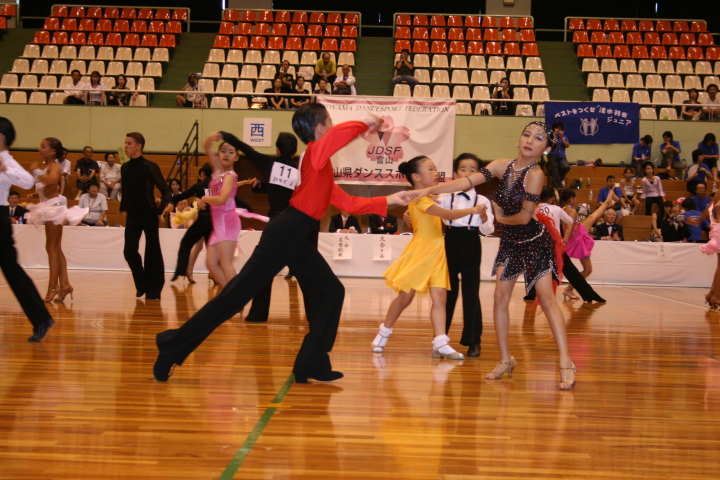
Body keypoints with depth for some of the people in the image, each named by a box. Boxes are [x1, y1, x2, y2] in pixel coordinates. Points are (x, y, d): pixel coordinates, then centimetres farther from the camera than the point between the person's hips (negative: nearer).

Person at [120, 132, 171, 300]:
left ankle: (153, 289, 12)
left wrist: (165, 205, -20)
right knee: (129, 251, -2)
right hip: (132, 216, 5)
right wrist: (124, 208, 18)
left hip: (149, 214, -5)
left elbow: (165, 190, -6)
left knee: (152, 252, 2)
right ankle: (142, 284, 17)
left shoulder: (150, 167, -8)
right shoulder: (125, 168, 8)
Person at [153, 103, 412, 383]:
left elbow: (348, 203, 23)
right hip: (285, 233, -10)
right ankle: (173, 346, -1)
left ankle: (311, 365, 9)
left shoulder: (321, 169, 20)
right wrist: (365, 125, -12)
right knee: (238, 293, -8)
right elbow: (339, 132, -30)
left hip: (298, 238, 10)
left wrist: (388, 201, 23)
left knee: (330, 291, 8)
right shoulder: (315, 152, -7)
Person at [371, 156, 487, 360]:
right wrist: (472, 210, -24)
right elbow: (447, 214, -25)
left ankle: (440, 343, -9)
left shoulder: (429, 197, 16)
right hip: (420, 252, -8)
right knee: (405, 296, 2)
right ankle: (383, 333, 21)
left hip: (436, 253, 8)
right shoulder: (418, 199, -15)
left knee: (440, 297, -4)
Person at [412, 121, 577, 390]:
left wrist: (501, 218, -4)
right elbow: (467, 182, -11)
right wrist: (429, 190, -18)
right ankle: (505, 361, 12)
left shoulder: (535, 174, -22)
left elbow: (525, 216, -22)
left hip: (535, 242, -6)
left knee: (547, 299, -12)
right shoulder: (503, 167, -5)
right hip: (510, 243, 6)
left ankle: (566, 363, -12)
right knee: (500, 297, 2)